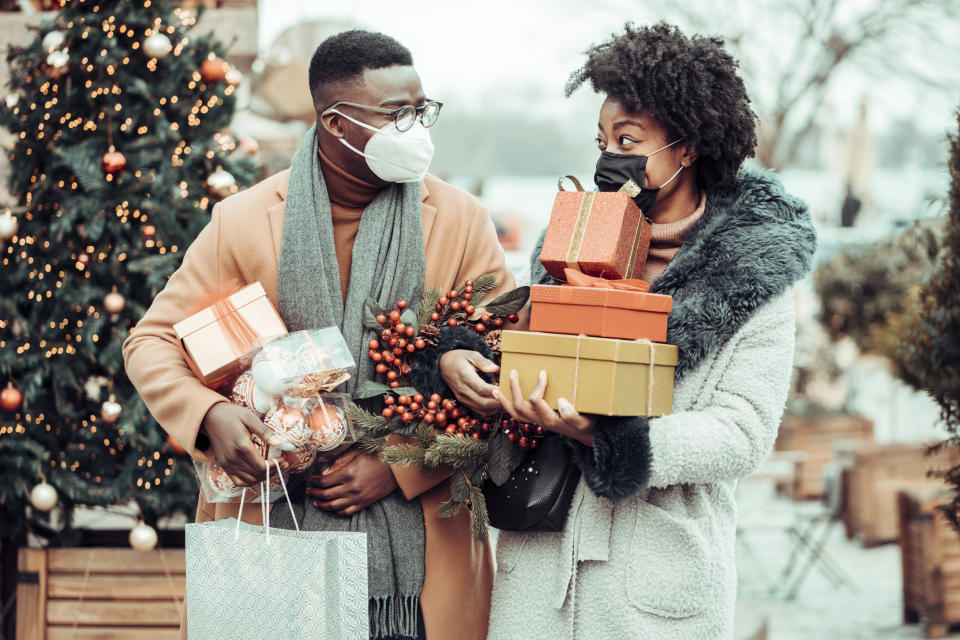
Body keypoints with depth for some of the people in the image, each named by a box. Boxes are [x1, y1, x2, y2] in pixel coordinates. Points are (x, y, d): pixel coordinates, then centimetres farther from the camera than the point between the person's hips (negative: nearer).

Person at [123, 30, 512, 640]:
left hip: (417, 537, 1)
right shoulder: (246, 220, 0)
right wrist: (209, 416, -17)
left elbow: (508, 370, 0)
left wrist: (401, 465, -11)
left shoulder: (460, 219, 1)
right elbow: (153, 343, 4)